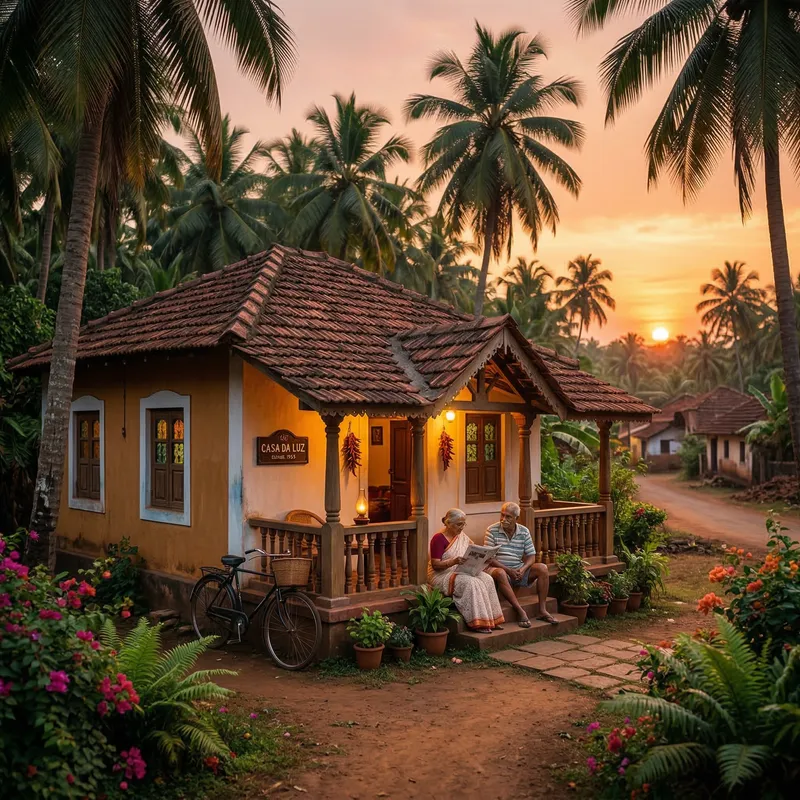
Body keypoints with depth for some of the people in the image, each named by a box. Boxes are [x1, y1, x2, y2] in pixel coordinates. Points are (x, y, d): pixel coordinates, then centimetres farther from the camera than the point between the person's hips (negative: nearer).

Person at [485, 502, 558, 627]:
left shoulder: (524, 531, 5)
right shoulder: (492, 531, -7)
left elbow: (531, 556, 5)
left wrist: (523, 569, -16)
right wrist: (508, 570, -20)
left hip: (519, 570, 4)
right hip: (499, 568, -4)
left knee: (542, 568, -17)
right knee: (500, 574, -39)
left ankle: (543, 610, -18)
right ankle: (521, 612, -38)